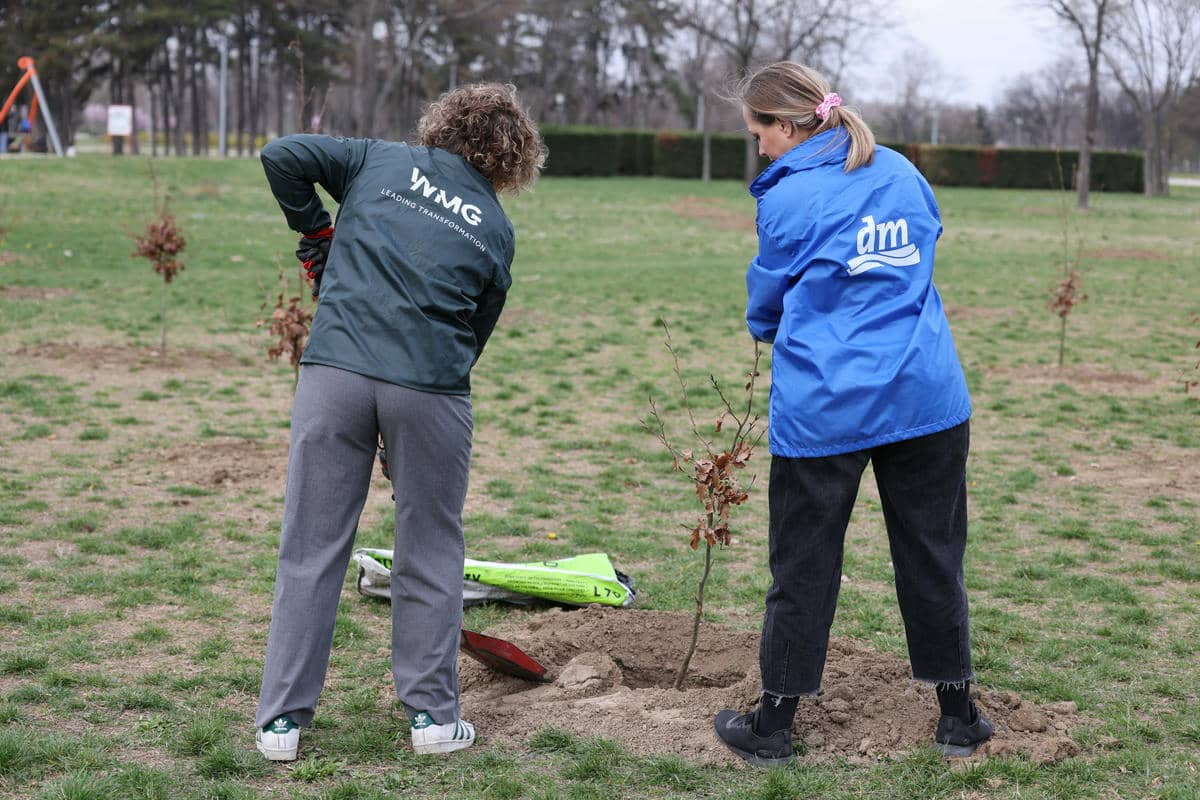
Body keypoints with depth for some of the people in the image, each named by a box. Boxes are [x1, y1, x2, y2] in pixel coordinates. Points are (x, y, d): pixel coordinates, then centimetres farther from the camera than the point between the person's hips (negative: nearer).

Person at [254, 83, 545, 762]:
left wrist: (315, 229, 17)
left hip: (335, 370, 1)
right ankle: (433, 714, 20)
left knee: (312, 548, 8)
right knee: (431, 551, 14)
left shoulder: (384, 161, 13)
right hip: (431, 389, 0)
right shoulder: (496, 230, 13)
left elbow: (283, 156, 4)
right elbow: (477, 329, 14)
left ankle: (283, 719, 12)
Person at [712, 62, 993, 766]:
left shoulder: (788, 198, -8)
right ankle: (958, 716, 22)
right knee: (933, 554, 13)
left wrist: (771, 329, 27)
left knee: (803, 563, 6)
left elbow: (766, 305, 5)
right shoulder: (904, 174, 8)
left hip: (823, 408, -4)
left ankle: (774, 725, 16)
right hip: (928, 396, 4)